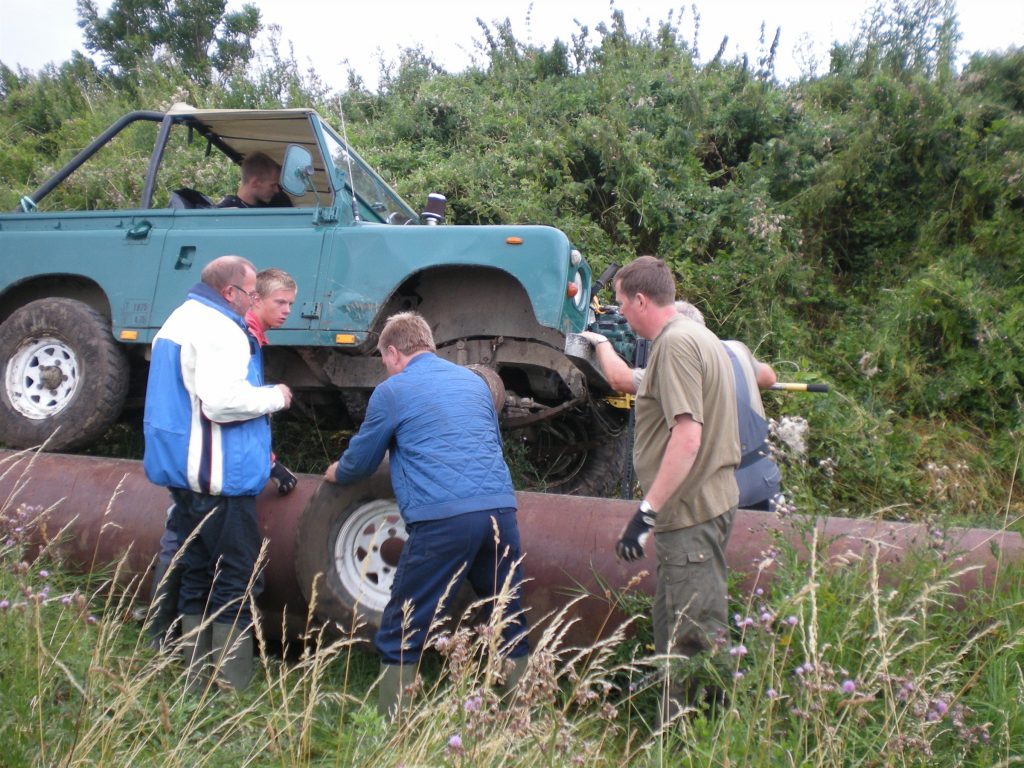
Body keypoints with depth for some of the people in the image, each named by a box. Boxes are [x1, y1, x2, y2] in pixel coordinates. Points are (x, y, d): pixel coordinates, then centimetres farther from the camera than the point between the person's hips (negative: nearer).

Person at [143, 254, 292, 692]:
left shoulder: (179, 321, 17)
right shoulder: (218, 330, -16)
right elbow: (221, 401, -27)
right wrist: (275, 397, -11)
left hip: (184, 473, 10)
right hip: (220, 478, -10)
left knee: (196, 579, 17)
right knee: (236, 584, -2)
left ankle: (196, 683, 26)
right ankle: (233, 692, 4)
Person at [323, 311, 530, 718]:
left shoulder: (392, 391, 6)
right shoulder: (474, 380, 22)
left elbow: (360, 462, 16)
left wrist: (335, 473, 39)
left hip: (443, 518, -6)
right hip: (500, 509, 6)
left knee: (401, 634, 7)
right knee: (509, 622, 18)